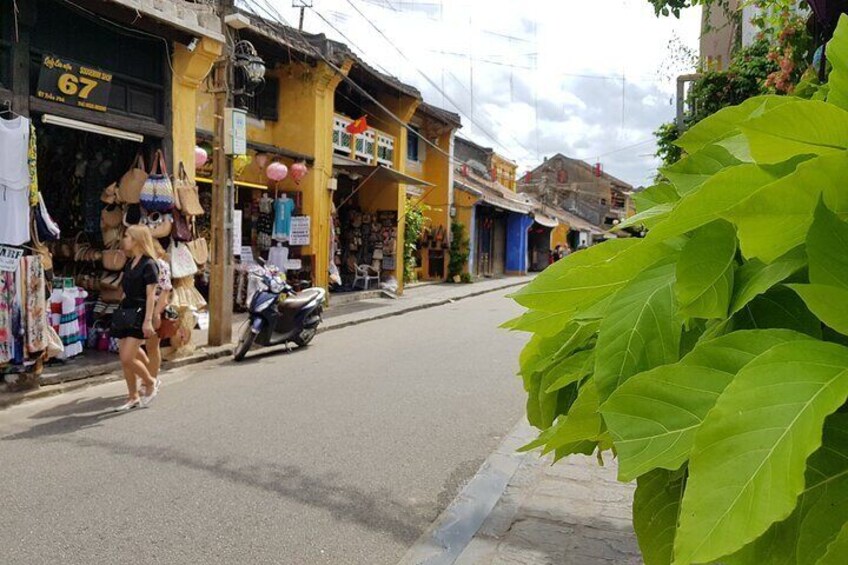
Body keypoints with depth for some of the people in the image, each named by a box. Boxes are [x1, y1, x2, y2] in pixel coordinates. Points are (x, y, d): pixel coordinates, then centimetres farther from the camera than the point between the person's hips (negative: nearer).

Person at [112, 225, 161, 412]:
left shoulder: (148, 264, -10)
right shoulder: (129, 263, 14)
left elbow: (150, 295, -13)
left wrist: (148, 321, -18)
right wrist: (121, 311, 18)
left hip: (139, 314, -8)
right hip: (125, 312, 8)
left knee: (128, 359, -11)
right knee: (124, 360, 7)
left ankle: (151, 383, 12)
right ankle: (133, 397, 18)